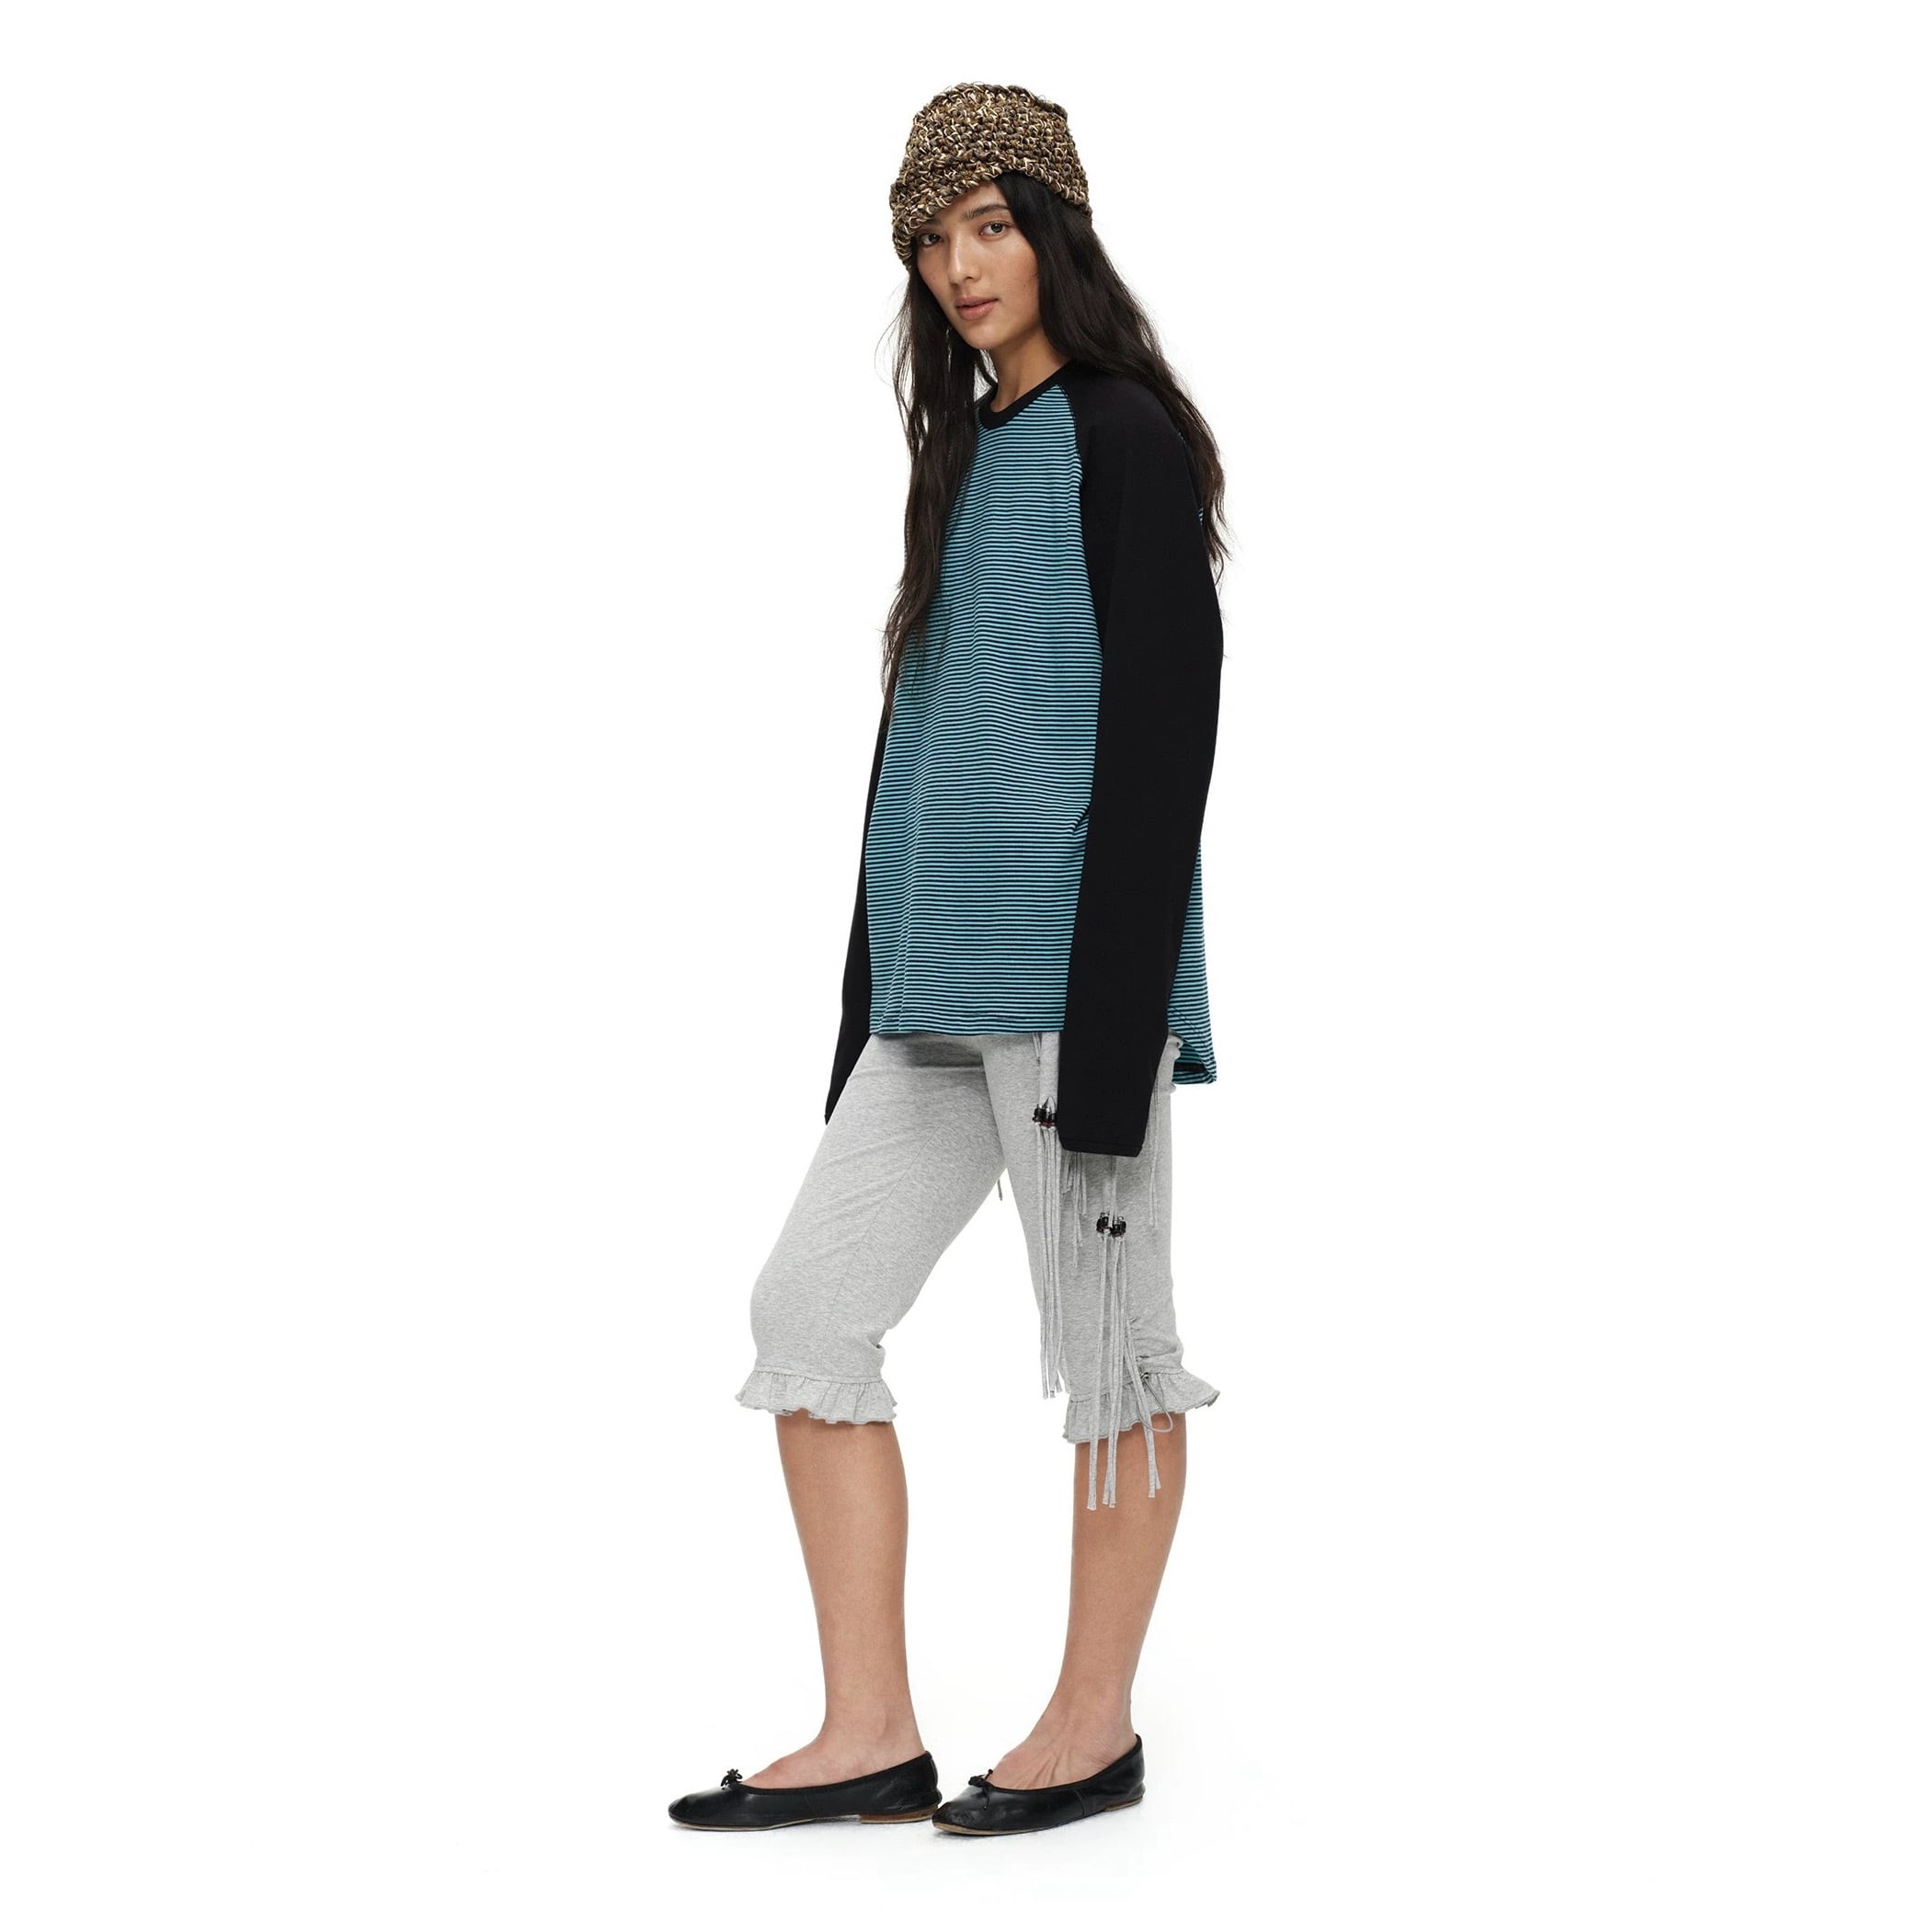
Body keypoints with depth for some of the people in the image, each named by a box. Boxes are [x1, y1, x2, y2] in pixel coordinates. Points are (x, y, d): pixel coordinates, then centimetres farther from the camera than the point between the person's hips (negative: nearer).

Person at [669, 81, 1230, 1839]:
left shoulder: (1124, 438, -5)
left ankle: (1097, 1726, 14)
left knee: (1106, 1332, 1)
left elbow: (1163, 725, -13)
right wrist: (878, 993, 18)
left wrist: (1112, 1014, -20)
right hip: (944, 975, 9)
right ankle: (871, 1736, 8)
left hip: (1072, 967, -9)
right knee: (809, 1308, 4)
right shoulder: (970, 454, 19)